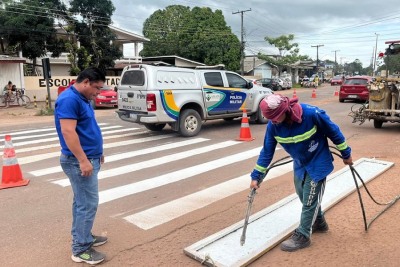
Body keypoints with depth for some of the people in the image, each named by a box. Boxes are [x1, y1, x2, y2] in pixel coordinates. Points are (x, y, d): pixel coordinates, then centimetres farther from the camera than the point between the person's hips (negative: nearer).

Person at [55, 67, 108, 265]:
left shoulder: (82, 99, 13)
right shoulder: (69, 99, -19)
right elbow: (68, 132, -26)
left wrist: (96, 152, 24)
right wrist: (83, 160, -26)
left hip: (88, 159, 10)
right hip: (79, 162, -10)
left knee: (82, 202, 18)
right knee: (88, 204, -4)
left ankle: (83, 237, 31)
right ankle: (80, 249, 7)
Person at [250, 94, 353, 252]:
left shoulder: (312, 113, -33)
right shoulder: (273, 124, -20)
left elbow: (334, 132, -17)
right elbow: (267, 151, -8)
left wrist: (346, 154, -4)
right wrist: (256, 176, -8)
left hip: (318, 163, -5)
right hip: (300, 164, 5)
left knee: (310, 199, 2)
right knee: (304, 196, 18)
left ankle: (302, 236, 16)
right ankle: (319, 223, 43)